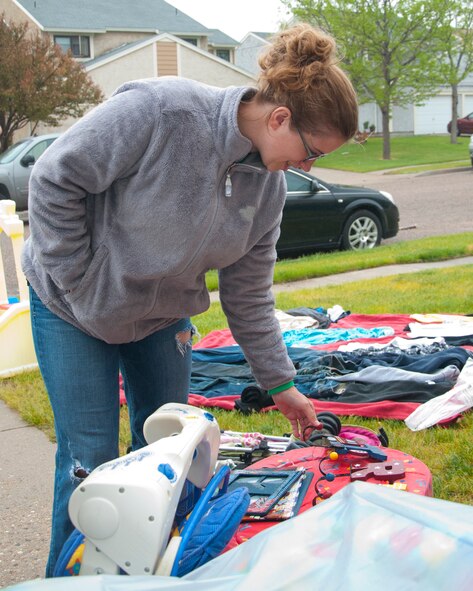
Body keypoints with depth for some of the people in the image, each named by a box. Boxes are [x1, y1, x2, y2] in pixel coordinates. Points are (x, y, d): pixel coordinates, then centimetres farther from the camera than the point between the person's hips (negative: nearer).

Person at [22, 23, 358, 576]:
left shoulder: (269, 185, -8)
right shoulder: (162, 110, -30)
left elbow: (248, 295, 1)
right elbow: (56, 178, -24)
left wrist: (280, 384, 3)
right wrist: (77, 282, -18)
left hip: (161, 316, 6)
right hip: (73, 309, -6)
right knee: (90, 460, -5)